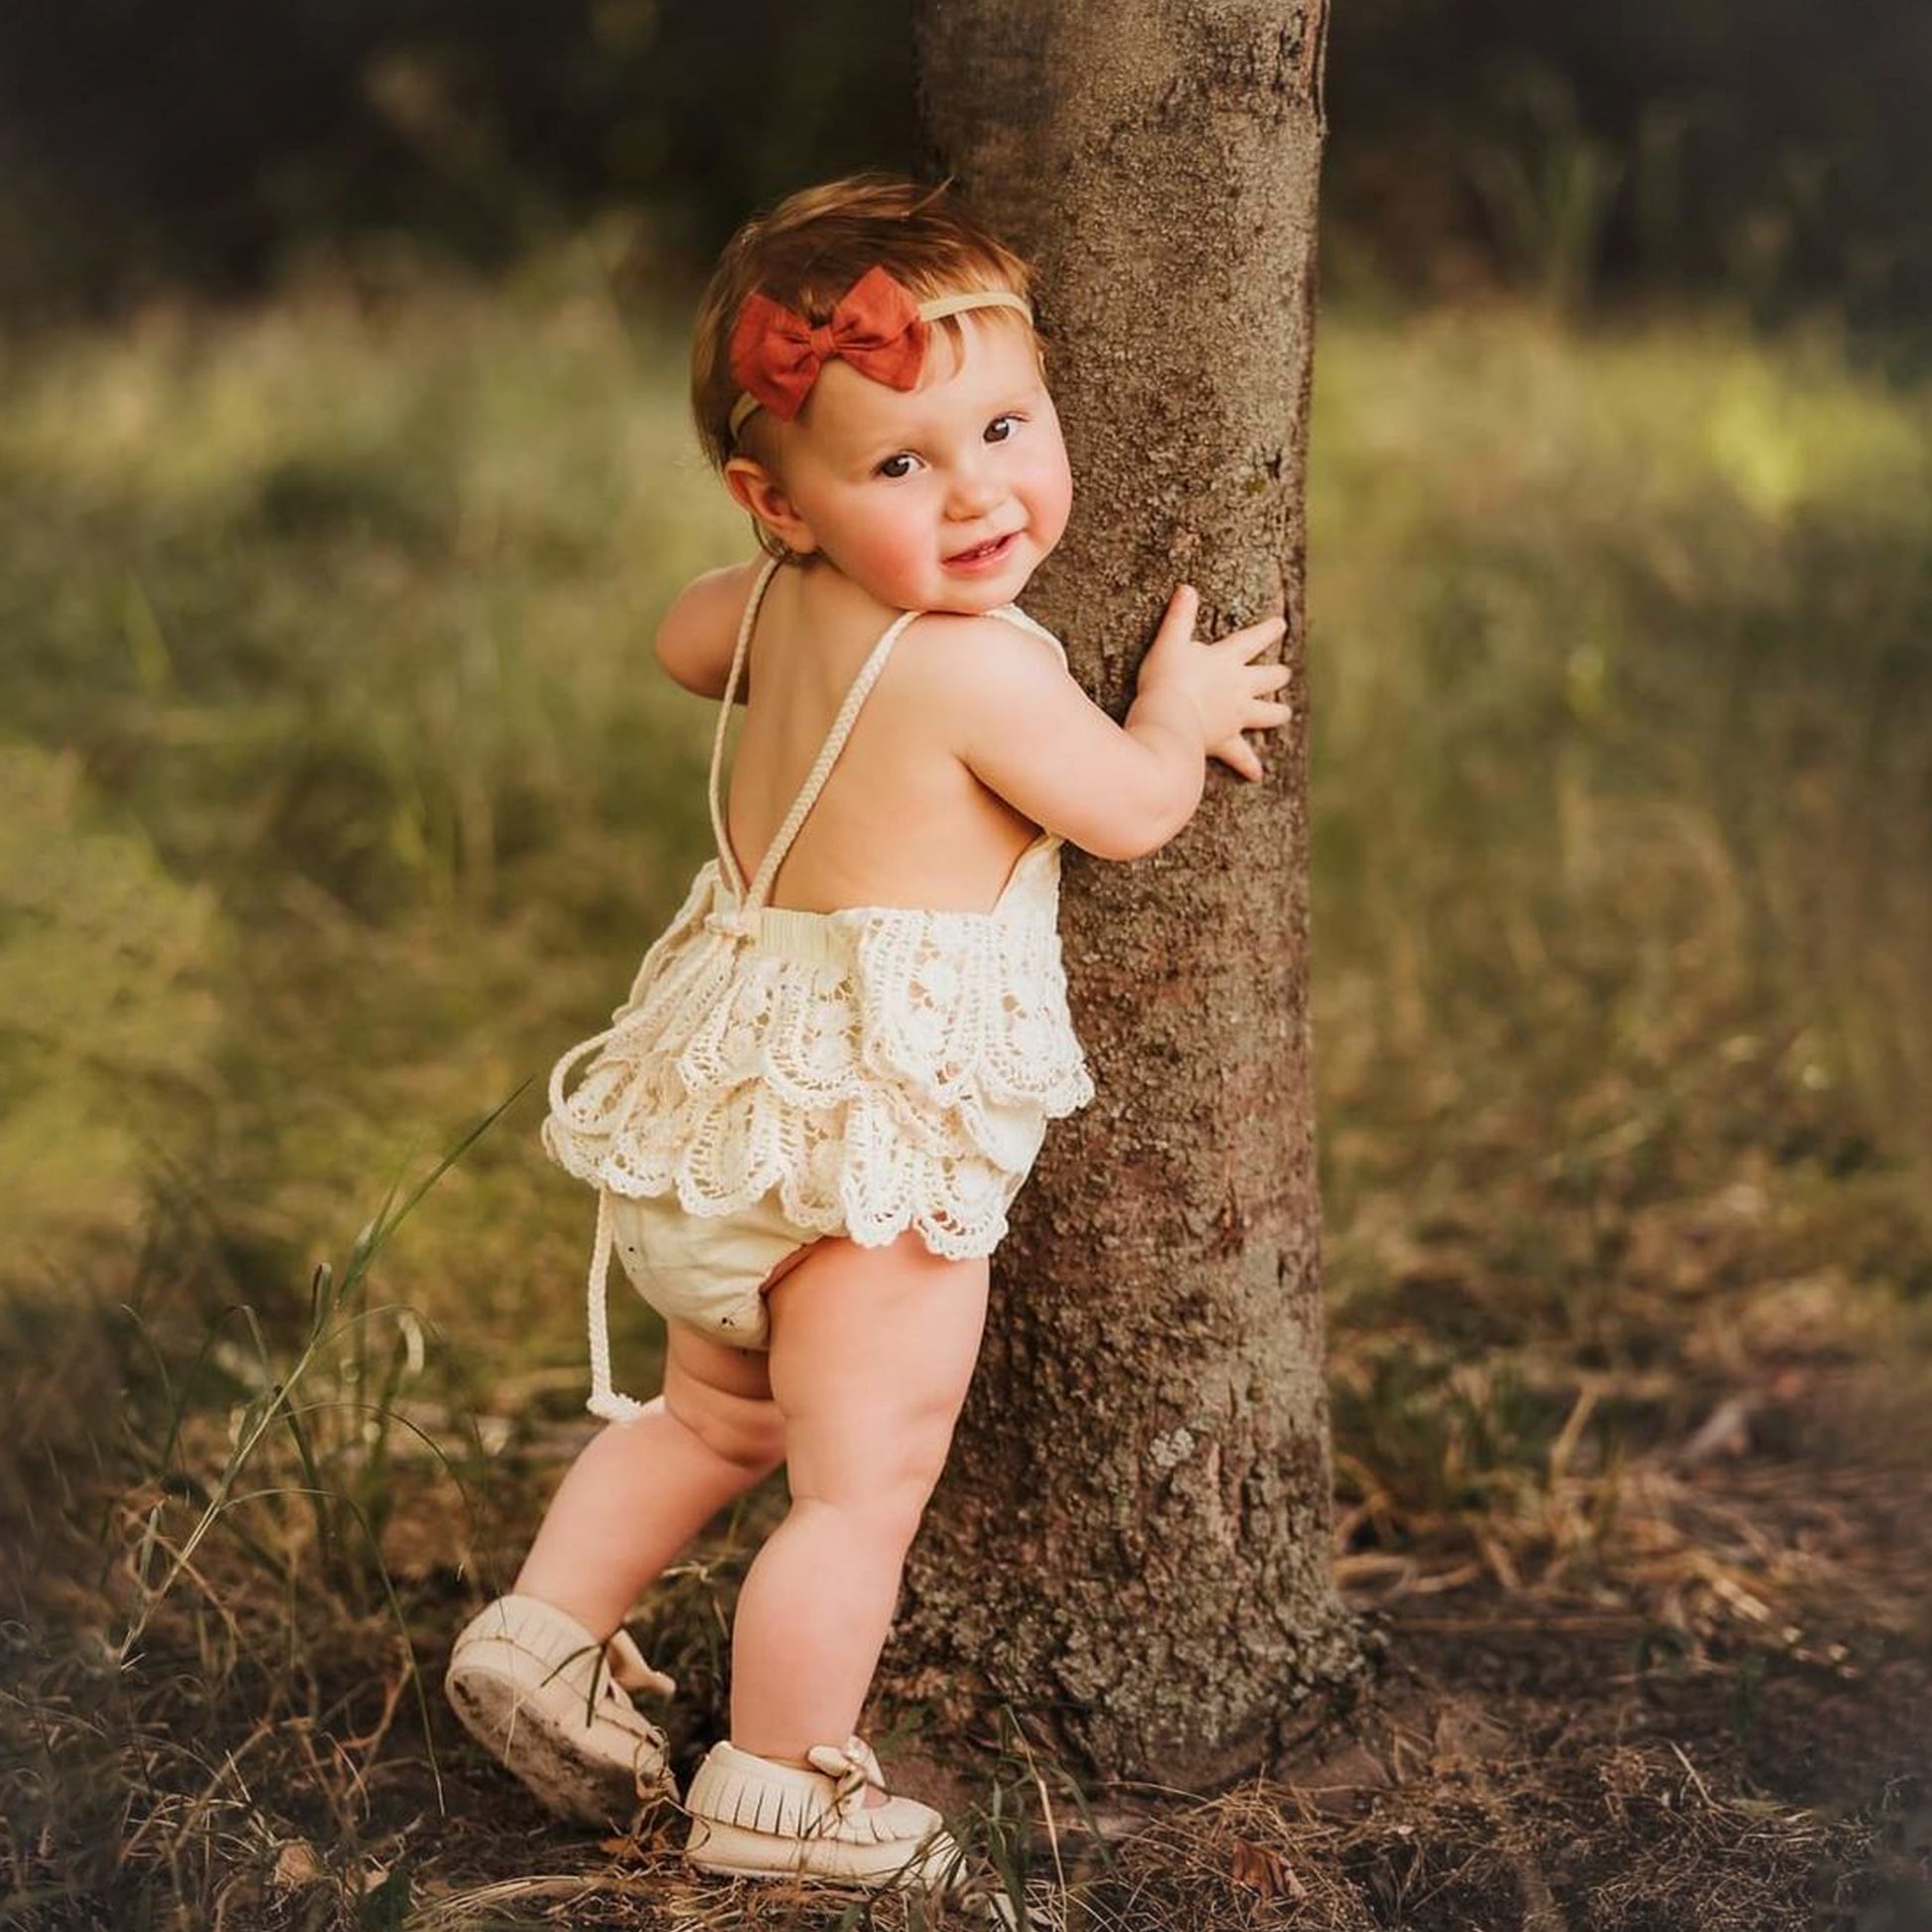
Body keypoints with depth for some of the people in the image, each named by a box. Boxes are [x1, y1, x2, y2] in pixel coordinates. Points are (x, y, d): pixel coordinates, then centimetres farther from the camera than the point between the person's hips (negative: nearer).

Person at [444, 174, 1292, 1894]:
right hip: (876, 1124, -9)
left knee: (715, 1416, 28)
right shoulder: (987, 671, -23)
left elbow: (682, 637, 25)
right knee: (865, 1480, 5)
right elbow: (1133, 811, -8)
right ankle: (779, 1790, 15)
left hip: (744, 1086, 9)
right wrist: (1179, 713, 10)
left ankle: (545, 1629, 32)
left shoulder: (780, 604, 1)